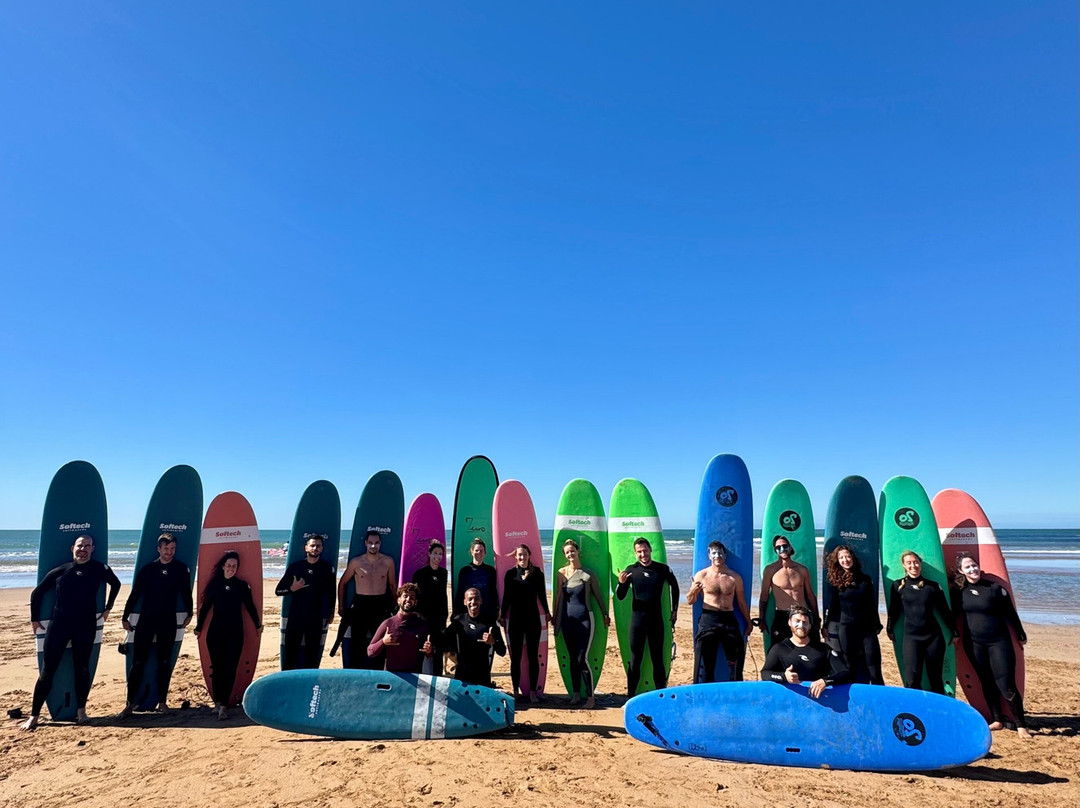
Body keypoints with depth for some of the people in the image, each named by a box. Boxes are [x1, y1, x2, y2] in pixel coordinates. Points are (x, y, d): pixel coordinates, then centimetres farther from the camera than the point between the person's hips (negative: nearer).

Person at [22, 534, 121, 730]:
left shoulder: (100, 569, 1)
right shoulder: (59, 571, 2)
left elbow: (116, 584, 19)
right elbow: (36, 593, 13)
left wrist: (108, 608, 18)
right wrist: (34, 619, 12)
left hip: (85, 627, 0)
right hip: (58, 626, 0)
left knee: (82, 669, 6)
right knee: (47, 671, 1)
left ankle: (81, 710, 19)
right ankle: (34, 715, 13)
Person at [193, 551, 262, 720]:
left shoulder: (243, 585, 1)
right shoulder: (214, 584, 1)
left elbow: (250, 606, 9)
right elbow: (205, 606, 8)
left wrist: (257, 624, 17)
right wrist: (199, 627, 13)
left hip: (235, 633, 0)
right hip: (215, 632, 1)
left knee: (230, 669, -3)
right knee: (217, 668, 5)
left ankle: (224, 705, 2)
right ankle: (217, 702, 20)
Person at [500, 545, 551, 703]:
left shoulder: (537, 572, 0)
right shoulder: (510, 573, 0)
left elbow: (542, 595, 6)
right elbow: (506, 596, 5)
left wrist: (547, 612, 10)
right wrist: (502, 616, 6)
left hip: (533, 619, 0)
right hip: (515, 619, 0)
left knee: (533, 656, 4)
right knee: (515, 657, 6)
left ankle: (533, 691, 13)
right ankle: (516, 691, 16)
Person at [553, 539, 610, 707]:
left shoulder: (588, 574, -3)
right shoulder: (561, 573, 4)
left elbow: (598, 596, 6)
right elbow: (558, 596, 10)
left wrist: (605, 614, 11)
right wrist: (554, 617, 12)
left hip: (584, 619, -3)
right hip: (567, 619, 3)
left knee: (582, 658, -9)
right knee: (573, 658, 9)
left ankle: (590, 696, 2)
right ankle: (576, 694, 21)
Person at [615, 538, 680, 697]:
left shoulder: (663, 569, -3)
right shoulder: (631, 570, -4)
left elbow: (674, 587, 16)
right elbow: (620, 597, -2)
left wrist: (674, 609, 14)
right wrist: (621, 583, -22)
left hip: (657, 620, 1)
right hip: (637, 620, 0)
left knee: (658, 660, 8)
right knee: (635, 660, 4)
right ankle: (631, 695, 10)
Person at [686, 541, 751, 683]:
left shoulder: (735, 577, 6)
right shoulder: (701, 576, 1)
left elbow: (742, 602, 15)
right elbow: (690, 601, 4)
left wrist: (748, 622, 17)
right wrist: (693, 592, -17)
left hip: (729, 620, 2)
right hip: (708, 620, -2)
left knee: (735, 660, 3)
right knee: (705, 661, -1)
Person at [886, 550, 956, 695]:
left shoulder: (932, 586, 2)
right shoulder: (898, 585, -1)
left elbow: (945, 611, 9)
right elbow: (893, 610, 8)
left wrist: (954, 632, 11)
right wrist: (890, 629, 13)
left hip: (934, 636, 1)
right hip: (911, 637, -1)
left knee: (936, 679, 9)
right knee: (912, 680, -9)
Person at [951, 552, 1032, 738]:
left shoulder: (994, 587, -7)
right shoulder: (958, 590, -1)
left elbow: (1010, 613, 2)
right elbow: (953, 613, 9)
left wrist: (1020, 635, 8)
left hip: (998, 642, -3)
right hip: (974, 644, 3)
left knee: (1006, 685, -5)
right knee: (987, 684, 11)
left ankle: (1021, 725, 8)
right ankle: (997, 720, 23)